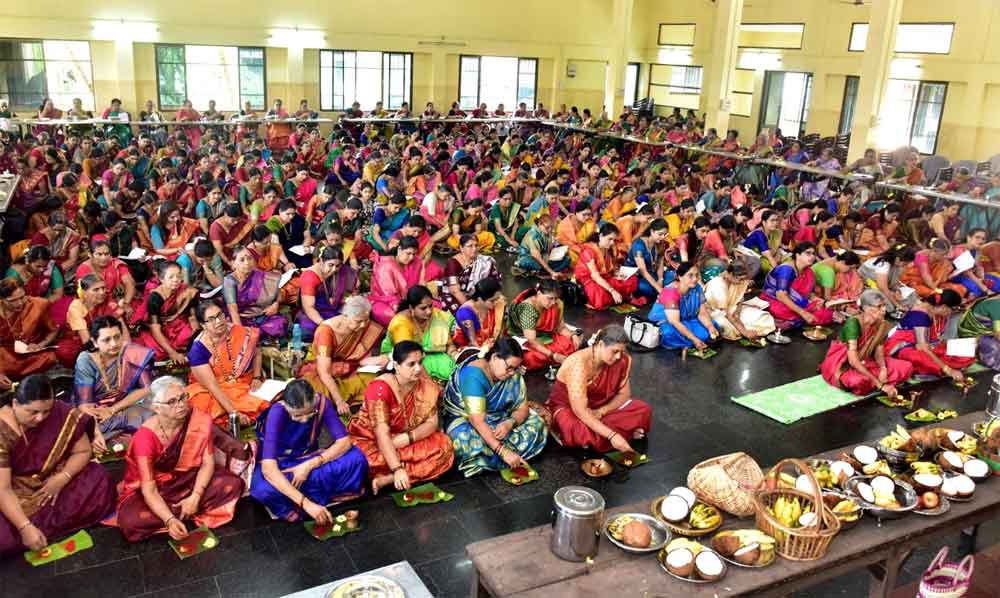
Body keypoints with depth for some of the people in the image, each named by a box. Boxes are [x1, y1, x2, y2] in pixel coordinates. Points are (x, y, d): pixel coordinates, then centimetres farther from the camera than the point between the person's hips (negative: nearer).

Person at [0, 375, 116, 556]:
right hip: (16, 495, -4)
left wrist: (63, 477, -20)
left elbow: (83, 451, -3)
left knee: (100, 482, -21)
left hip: (54, 482, 4)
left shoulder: (63, 414, -16)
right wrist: (25, 527, -33)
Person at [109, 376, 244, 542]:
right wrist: (170, 520, -41)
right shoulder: (145, 437, -27)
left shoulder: (201, 420, -18)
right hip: (157, 488, -2)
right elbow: (149, 489, -28)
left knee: (233, 484, -20)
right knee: (131, 522, -31)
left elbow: (208, 462, -11)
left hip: (188, 480, 2)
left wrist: (195, 497, -25)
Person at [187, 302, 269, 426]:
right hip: (212, 392, -3)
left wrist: (257, 377, -4)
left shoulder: (241, 333, -11)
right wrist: (234, 412, -30)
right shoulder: (198, 349, -19)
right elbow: (212, 386, -22)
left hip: (245, 383, 3)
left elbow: (256, 354, 11)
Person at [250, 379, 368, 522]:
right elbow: (268, 468, -40)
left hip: (308, 460, 4)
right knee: (263, 490, -40)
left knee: (356, 459, -25)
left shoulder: (321, 402, -21)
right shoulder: (277, 412, -31)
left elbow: (344, 442, -18)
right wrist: (306, 503, -46)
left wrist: (309, 465, -29)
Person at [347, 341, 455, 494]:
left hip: (405, 442, 6)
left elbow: (432, 422, -7)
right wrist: (397, 469, -40)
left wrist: (407, 438, -24)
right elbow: (382, 434, -31)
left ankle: (387, 479, -24)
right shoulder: (380, 388, -24)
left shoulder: (424, 383, -8)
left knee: (445, 446, -20)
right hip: (370, 439, -5)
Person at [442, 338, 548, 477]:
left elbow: (522, 409, -7)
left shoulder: (513, 374, -11)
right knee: (468, 441, -41)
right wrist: (504, 452, -44)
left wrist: (510, 423, -31)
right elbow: (478, 421, -38)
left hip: (498, 419, 8)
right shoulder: (474, 375, -31)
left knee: (537, 425, -12)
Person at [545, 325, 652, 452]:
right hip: (567, 408, -6)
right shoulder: (579, 364, -32)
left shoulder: (623, 360, -13)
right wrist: (611, 435, -41)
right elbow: (580, 410, -36)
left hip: (599, 406, 6)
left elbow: (624, 394, -3)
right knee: (584, 432, -40)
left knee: (643, 410, -13)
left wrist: (601, 412, -21)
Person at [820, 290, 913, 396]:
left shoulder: (882, 325, -6)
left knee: (906, 367, -5)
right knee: (859, 381, -39)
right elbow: (853, 360, -33)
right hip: (841, 364, -6)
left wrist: (883, 368, -24)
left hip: (864, 362, 7)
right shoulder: (853, 323, -27)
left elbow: (879, 353, 0)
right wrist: (880, 385, -34)